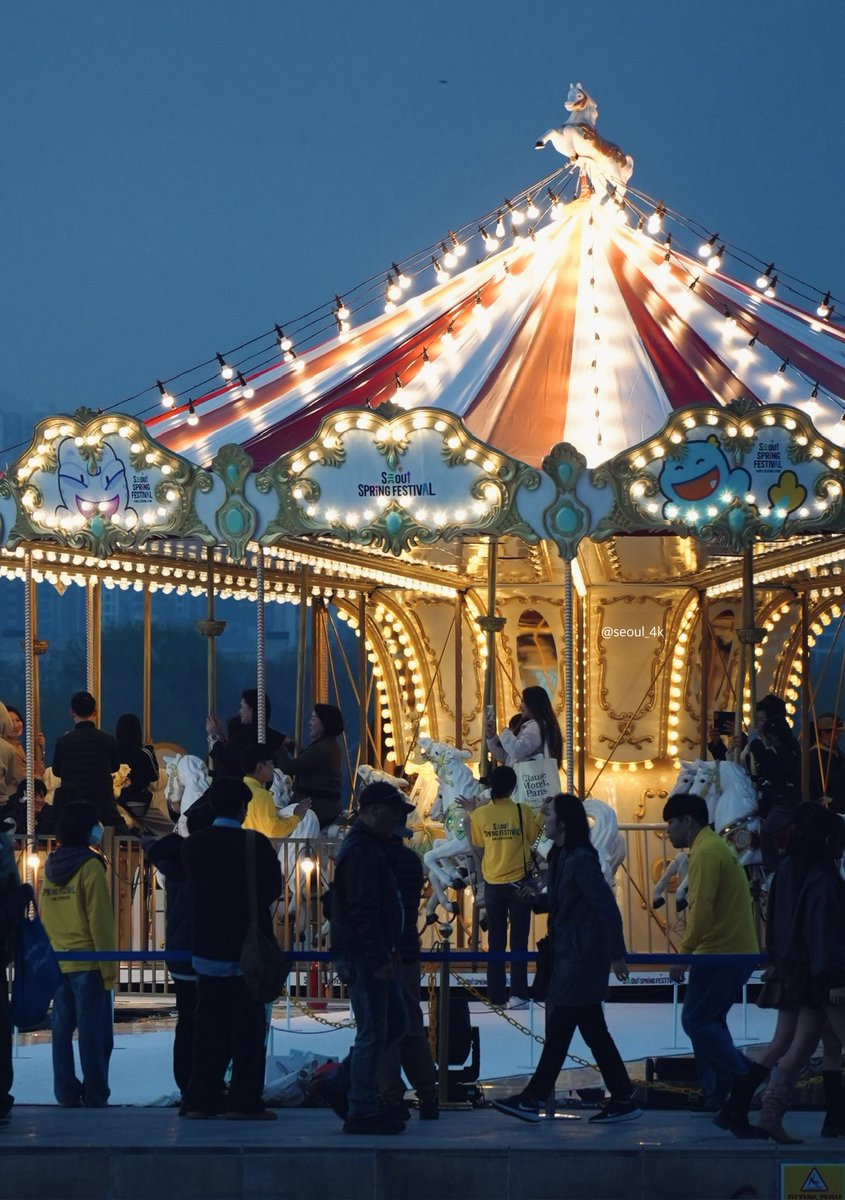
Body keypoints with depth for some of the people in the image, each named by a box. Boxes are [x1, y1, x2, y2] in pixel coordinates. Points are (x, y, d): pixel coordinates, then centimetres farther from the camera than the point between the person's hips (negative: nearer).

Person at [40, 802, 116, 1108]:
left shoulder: (50, 866, 10)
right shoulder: (89, 866, -11)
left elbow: (43, 917, 14)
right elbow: (101, 921, -13)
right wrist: (109, 968, -11)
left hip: (58, 964, 6)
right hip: (88, 963, -6)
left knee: (62, 1028, 8)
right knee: (93, 1031, -2)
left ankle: (66, 1093, 9)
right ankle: (95, 1094, -3)